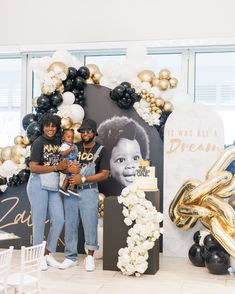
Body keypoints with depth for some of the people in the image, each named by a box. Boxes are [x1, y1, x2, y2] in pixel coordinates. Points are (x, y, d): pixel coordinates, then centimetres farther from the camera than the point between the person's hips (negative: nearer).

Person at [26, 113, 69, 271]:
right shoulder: (39, 142, -7)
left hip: (53, 186, 6)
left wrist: (66, 165, -1)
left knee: (59, 220, 3)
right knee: (39, 221, 1)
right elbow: (33, 167, -14)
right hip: (38, 185, -6)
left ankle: (49, 254, 19)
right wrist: (57, 167, -13)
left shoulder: (58, 142, 12)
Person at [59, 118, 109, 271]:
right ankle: (71, 257, 14)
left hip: (89, 191, -3)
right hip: (70, 191, 3)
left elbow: (104, 174, -5)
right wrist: (69, 168, -11)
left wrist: (83, 179, -13)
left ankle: (90, 256, 13)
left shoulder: (101, 150, 2)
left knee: (90, 224, -2)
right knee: (70, 224, 5)